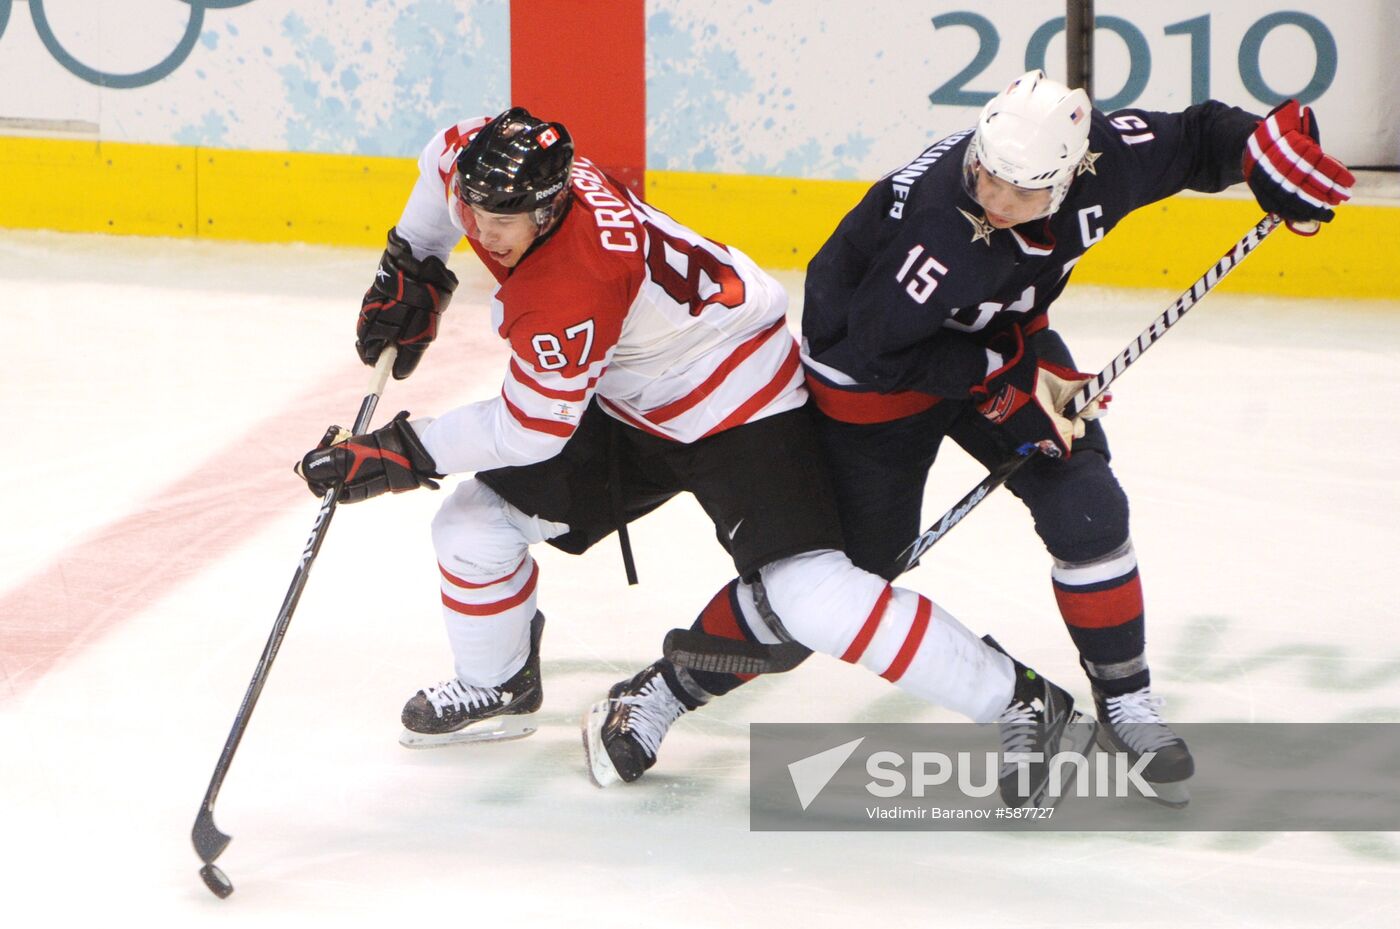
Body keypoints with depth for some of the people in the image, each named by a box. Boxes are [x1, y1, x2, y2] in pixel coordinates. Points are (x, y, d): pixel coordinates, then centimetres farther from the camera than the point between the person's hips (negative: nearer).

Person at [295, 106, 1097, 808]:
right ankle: (496, 690, 35)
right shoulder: (497, 167, -12)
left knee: (813, 596, -25)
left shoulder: (573, 289, -36)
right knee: (475, 523, 5)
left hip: (742, 408, -9)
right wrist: (412, 269, 11)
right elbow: (448, 157, 14)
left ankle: (1024, 708, -16)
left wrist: (399, 453, -20)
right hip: (631, 408, 9)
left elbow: (530, 430, -26)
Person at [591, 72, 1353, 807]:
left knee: (1085, 506, -7)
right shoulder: (936, 225, -41)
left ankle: (1125, 702, 10)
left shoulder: (1100, 157, -25)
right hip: (869, 373, -6)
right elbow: (881, 349, -31)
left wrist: (1267, 149, -24)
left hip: (999, 339, 6)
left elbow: (1192, 140, -6)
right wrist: (1006, 379, -28)